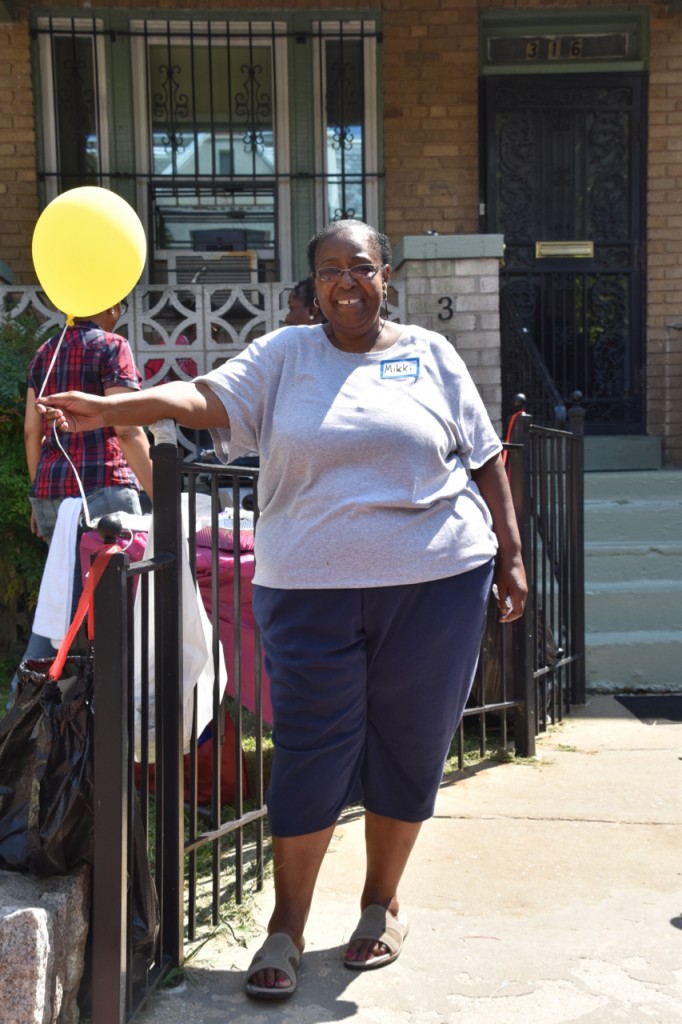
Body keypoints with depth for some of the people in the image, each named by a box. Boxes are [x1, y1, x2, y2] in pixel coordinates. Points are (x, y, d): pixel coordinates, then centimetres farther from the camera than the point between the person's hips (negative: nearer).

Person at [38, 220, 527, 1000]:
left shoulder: (430, 355, 8)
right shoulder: (284, 355, 6)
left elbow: (484, 459, 10)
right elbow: (206, 397, -9)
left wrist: (509, 553, 6)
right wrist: (109, 408, -24)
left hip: (434, 582, 1)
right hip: (312, 590, -1)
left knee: (409, 748, 9)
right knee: (310, 753, 1)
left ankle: (381, 905, 30)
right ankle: (286, 929, 16)